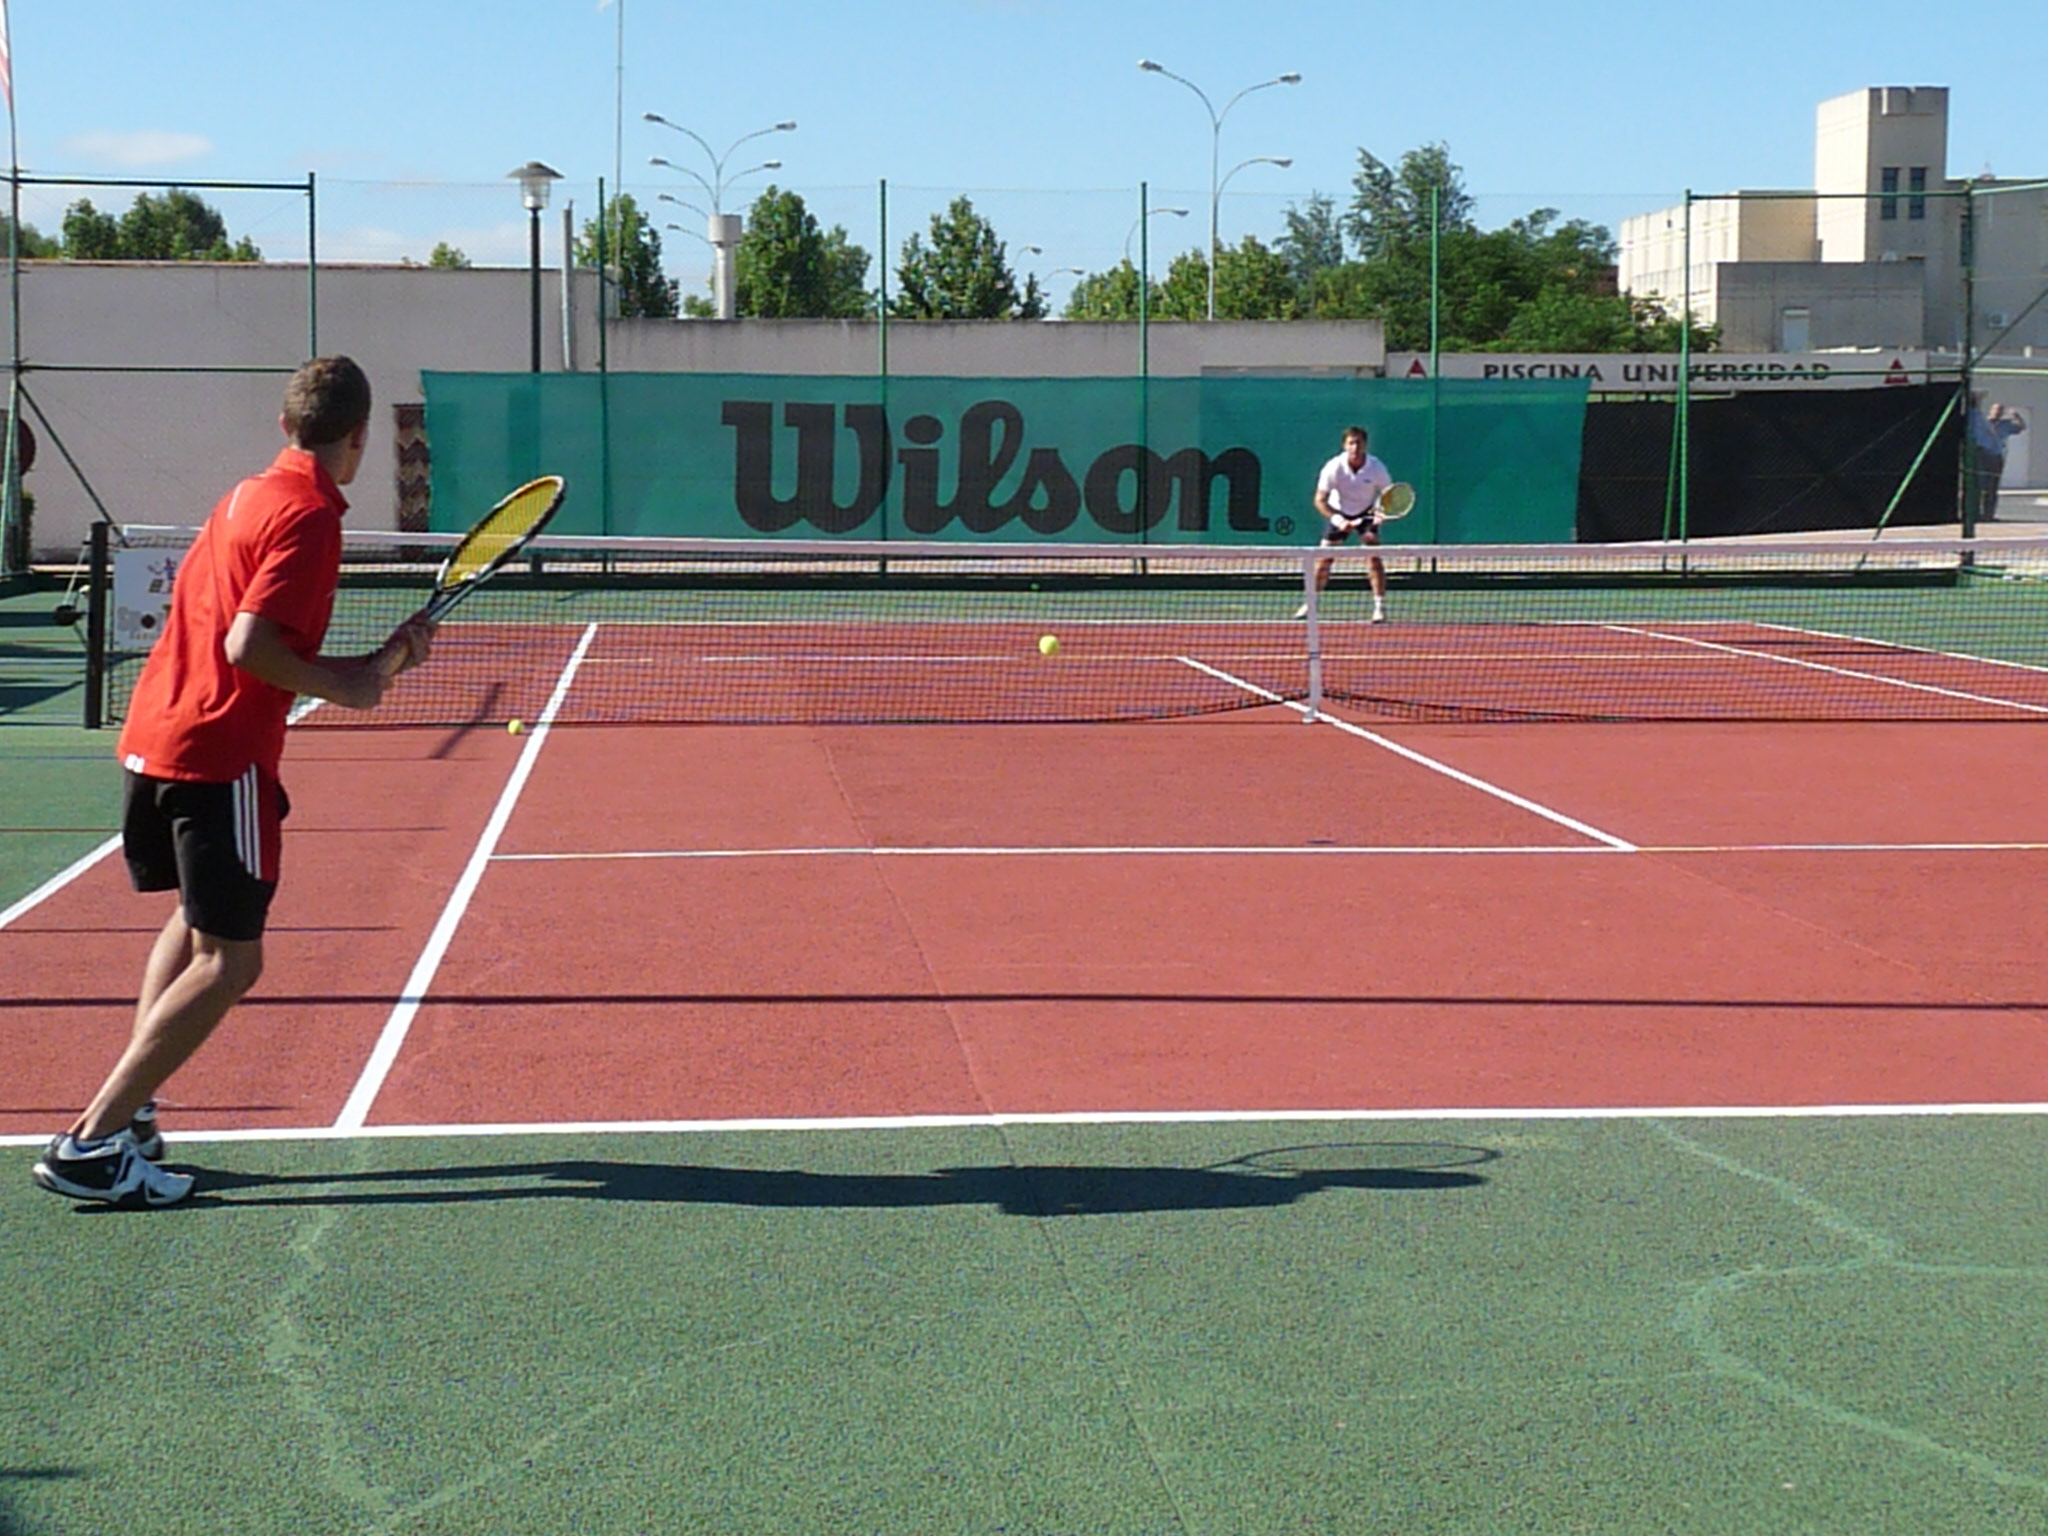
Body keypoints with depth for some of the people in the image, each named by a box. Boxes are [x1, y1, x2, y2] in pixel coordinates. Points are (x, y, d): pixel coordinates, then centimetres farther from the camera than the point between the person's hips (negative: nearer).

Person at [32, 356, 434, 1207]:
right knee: (228, 961, -3)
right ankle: (93, 1144, -8)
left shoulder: (248, 495, 14)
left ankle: (125, 1108, 22)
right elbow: (249, 646, -23)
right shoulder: (309, 515, -14)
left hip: (152, 738, 10)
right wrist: (343, 685, -9)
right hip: (219, 755, -10)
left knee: (197, 922, 27)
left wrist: (373, 661, 14)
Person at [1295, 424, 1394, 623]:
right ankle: (1309, 604, 11)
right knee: (1324, 559, -4)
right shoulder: (1333, 468, -25)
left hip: (1366, 513, 0)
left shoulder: (1377, 468, -23)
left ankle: (1380, 607, -13)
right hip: (1339, 513, 0)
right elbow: (1320, 500, -21)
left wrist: (1381, 511, -30)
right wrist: (1338, 521, -34)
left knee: (1373, 557, -17)